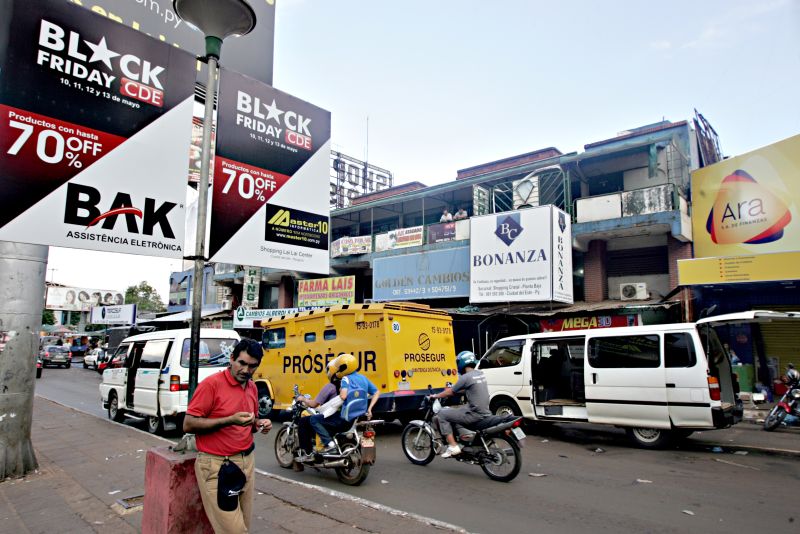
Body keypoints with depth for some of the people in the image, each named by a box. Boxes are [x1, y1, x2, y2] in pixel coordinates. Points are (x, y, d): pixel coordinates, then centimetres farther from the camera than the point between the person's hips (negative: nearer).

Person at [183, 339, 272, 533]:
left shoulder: (252, 387, 9)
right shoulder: (211, 384, -13)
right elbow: (188, 424, -15)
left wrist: (259, 424, -1)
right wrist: (230, 420, -23)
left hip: (247, 461, 7)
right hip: (217, 466, -7)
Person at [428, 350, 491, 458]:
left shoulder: (466, 377, -14)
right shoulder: (480, 374, 10)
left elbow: (451, 392, -5)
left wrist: (435, 396, 10)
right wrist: (452, 390, 30)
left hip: (475, 414, -9)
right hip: (484, 412, 9)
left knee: (442, 414, -2)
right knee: (450, 409, 27)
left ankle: (453, 446, -5)